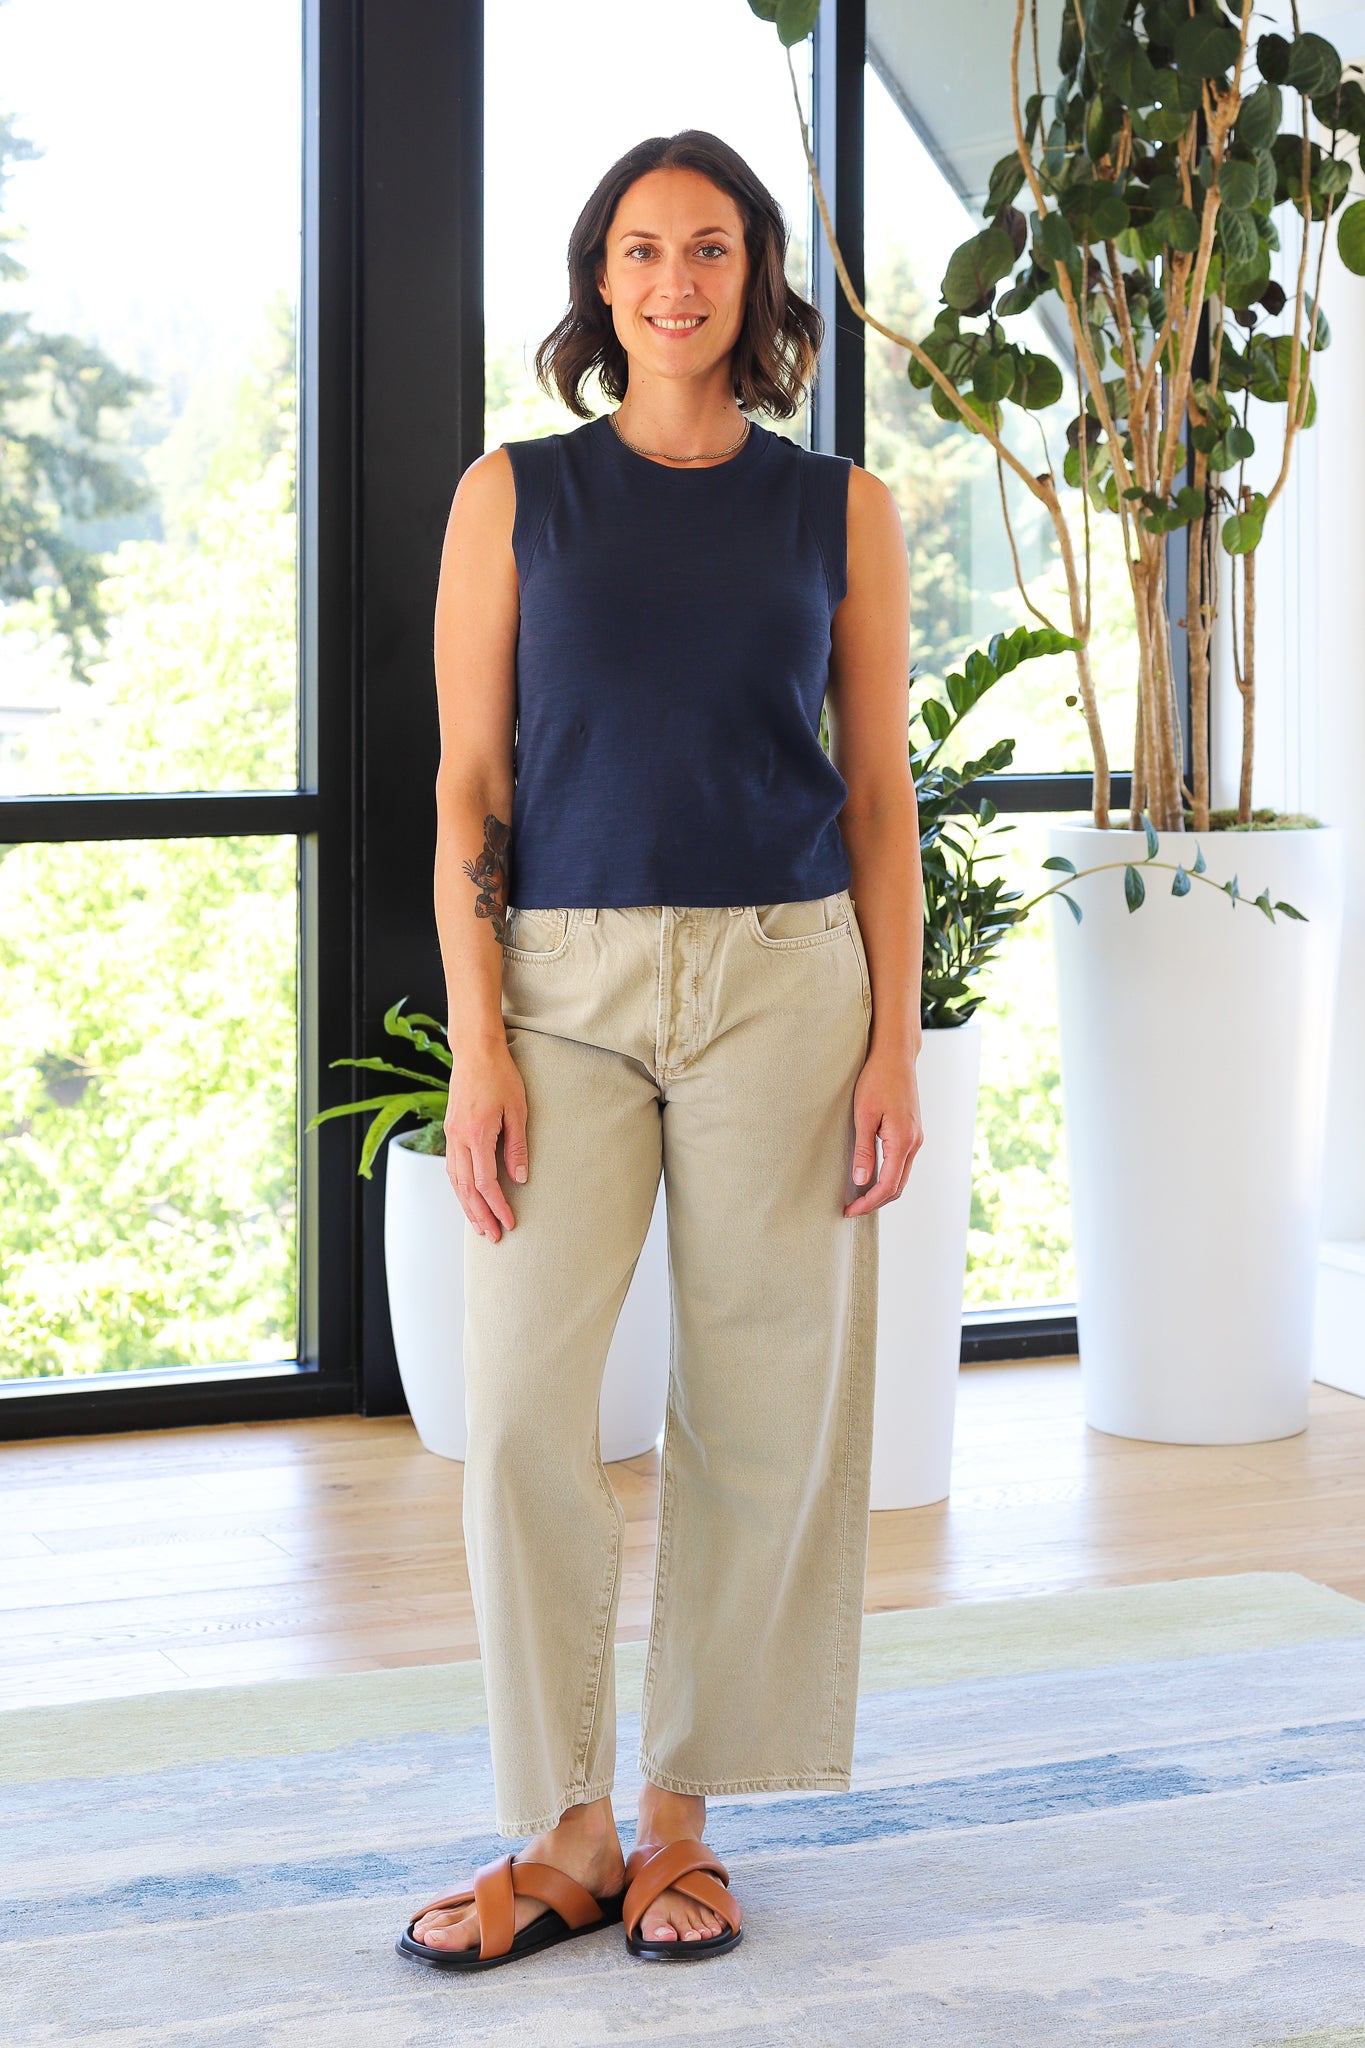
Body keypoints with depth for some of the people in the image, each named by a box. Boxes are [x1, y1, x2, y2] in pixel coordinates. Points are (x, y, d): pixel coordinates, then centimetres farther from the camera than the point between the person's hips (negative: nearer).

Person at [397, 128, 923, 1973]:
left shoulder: (841, 512, 7)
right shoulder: (516, 495, 5)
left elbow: (880, 796, 7)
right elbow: (468, 784, 2)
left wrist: (896, 1046, -2)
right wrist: (476, 1044, -7)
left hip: (781, 981, 1)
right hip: (564, 979, 0)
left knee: (759, 1406, 2)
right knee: (520, 1402, -8)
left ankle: (682, 1820, 16)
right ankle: (565, 1834, 5)